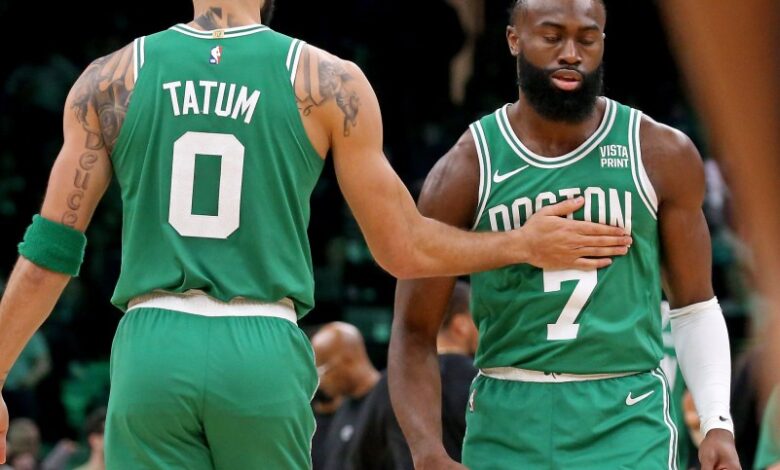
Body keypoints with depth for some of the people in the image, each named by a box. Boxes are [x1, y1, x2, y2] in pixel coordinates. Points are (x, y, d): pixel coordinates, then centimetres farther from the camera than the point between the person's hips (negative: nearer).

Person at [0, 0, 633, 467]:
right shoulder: (330, 84, 1)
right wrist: (526, 246, 20)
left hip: (152, 346, 1)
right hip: (264, 353, -1)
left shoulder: (110, 81, 4)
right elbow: (404, 249, 5)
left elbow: (51, 250, 4)